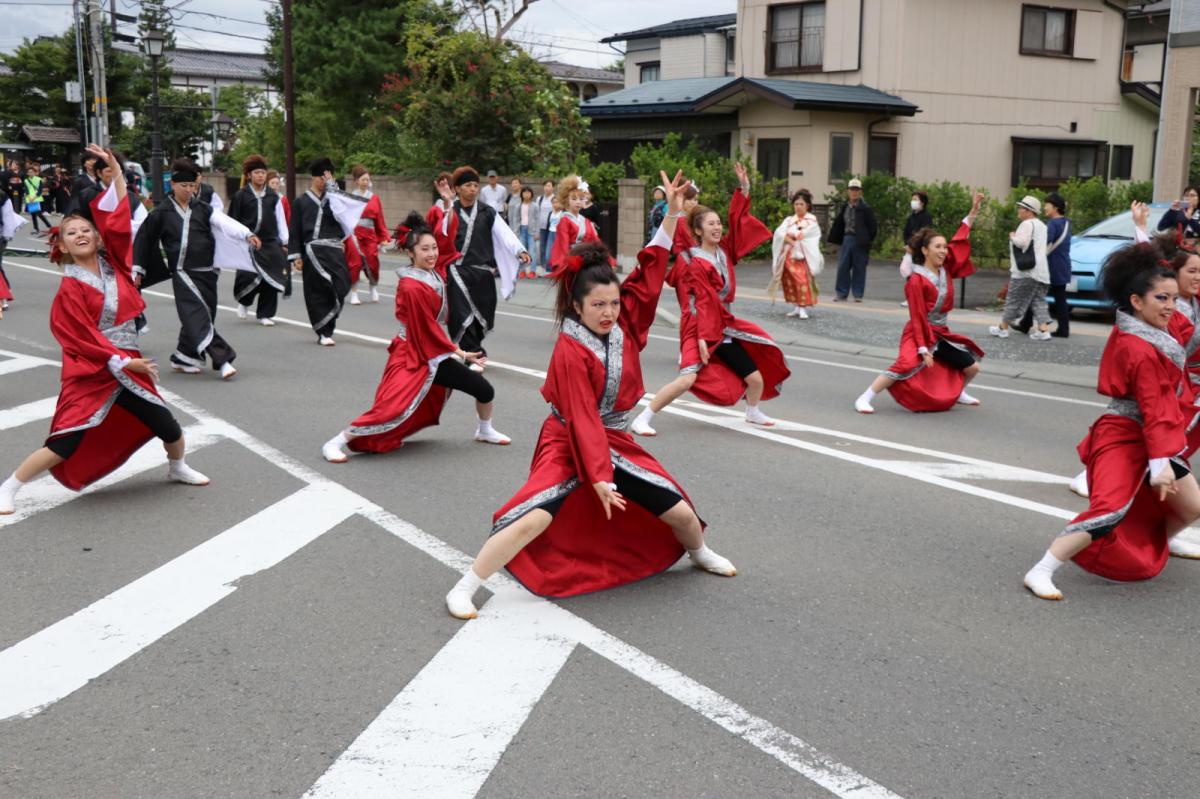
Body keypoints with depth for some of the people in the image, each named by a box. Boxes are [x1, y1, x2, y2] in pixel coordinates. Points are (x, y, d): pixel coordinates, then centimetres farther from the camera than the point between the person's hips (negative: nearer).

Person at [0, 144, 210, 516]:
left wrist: (116, 170, -7)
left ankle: (177, 468, 39)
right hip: (90, 373, -5)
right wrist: (123, 361, -16)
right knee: (67, 441, -10)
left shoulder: (112, 263, 3)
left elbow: (118, 219, -3)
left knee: (166, 425, 9)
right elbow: (83, 337, -12)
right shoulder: (69, 289, -9)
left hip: (126, 365, 5)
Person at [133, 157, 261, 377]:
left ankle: (183, 359, 25)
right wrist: (138, 268, 8)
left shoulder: (203, 209, 7)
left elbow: (225, 222, -9)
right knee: (198, 316, -15)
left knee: (196, 318, 10)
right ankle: (222, 359, -21)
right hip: (183, 273, -4)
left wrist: (247, 235, -25)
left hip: (207, 272, 4)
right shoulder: (161, 214, 0)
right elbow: (144, 238, 7)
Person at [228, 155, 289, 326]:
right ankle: (244, 301, 18)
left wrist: (285, 242, 7)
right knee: (250, 276, -14)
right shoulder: (241, 196, 1)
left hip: (270, 243, 3)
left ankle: (265, 314, 10)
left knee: (270, 278, -2)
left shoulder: (273, 196, 10)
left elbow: (281, 220, 12)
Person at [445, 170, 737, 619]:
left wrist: (673, 214, -8)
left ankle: (700, 554, 44)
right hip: (568, 446, -6)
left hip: (616, 442, 6)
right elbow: (582, 420, -23)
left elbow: (648, 274, -2)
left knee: (679, 511, 9)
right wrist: (598, 478, -27)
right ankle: (464, 590, -13)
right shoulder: (571, 351, -20)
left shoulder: (624, 327, -3)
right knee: (535, 519, -24)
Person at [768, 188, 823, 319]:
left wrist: (790, 233, 3)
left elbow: (804, 234, -9)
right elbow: (779, 233, 0)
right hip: (788, 255, 4)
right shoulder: (789, 220, 16)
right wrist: (790, 240, -15)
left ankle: (803, 308, -14)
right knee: (789, 281, 1)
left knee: (803, 280, -15)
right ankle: (795, 307, 11)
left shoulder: (812, 220, 4)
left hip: (803, 256, -4)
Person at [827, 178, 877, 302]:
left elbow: (872, 227, -5)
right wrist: (837, 238, 2)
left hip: (860, 241, -4)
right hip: (846, 239, 4)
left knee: (859, 268, 2)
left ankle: (858, 294, 9)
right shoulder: (843, 207, 9)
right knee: (843, 267, 2)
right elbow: (838, 225, 11)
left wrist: (867, 240, -8)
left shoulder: (865, 209, -6)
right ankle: (841, 293, 9)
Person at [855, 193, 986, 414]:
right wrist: (923, 349, -23)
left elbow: (960, 239, 10)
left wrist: (974, 211, 6)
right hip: (920, 333, -8)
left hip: (942, 334, 8)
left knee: (972, 367, 12)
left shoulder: (946, 269, 3)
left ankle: (958, 393, 43)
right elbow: (918, 318, -20)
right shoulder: (917, 281, -18)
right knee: (905, 366, -28)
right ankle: (864, 399, -20)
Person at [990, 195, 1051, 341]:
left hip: (1025, 270, -9)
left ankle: (1002, 328, 7)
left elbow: (1022, 242, -23)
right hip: (1040, 270, 9)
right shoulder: (1041, 225, 21)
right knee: (1039, 301, 6)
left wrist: (1013, 237, -5)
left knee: (1013, 300, 0)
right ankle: (1044, 330, -5)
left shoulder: (1027, 224, -10)